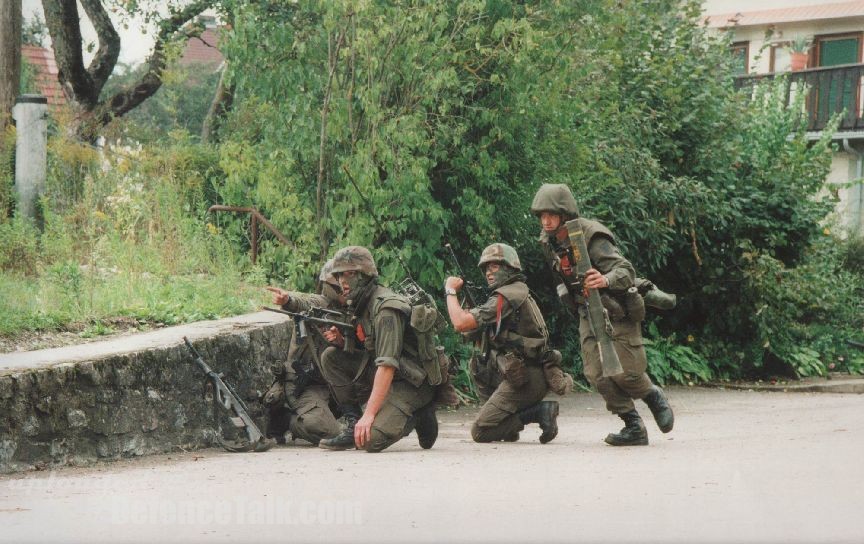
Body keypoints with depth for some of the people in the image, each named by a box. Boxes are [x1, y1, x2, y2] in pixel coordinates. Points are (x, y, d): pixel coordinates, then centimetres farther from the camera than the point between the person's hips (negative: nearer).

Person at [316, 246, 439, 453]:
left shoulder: (385, 308, -21)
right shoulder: (359, 305, 8)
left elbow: (387, 365, -28)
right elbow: (362, 350, 19)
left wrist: (369, 414, -32)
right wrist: (340, 340, -4)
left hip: (409, 383, -9)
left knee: (370, 439, -26)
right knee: (330, 357, -2)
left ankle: (416, 417, 1)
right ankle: (353, 424, -2)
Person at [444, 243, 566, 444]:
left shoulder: (506, 297, -12)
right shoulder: (520, 292, 20)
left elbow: (461, 323, -18)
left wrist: (451, 291, -4)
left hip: (524, 379, -9)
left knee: (480, 432, -8)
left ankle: (540, 412, -13)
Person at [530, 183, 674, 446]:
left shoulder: (591, 237, -26)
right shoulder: (548, 241, -2)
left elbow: (626, 271, -34)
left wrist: (605, 280, -53)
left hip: (617, 312, -6)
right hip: (588, 314, 6)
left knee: (625, 371, -9)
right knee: (597, 374, -8)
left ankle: (653, 396, 24)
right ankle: (633, 427, 0)